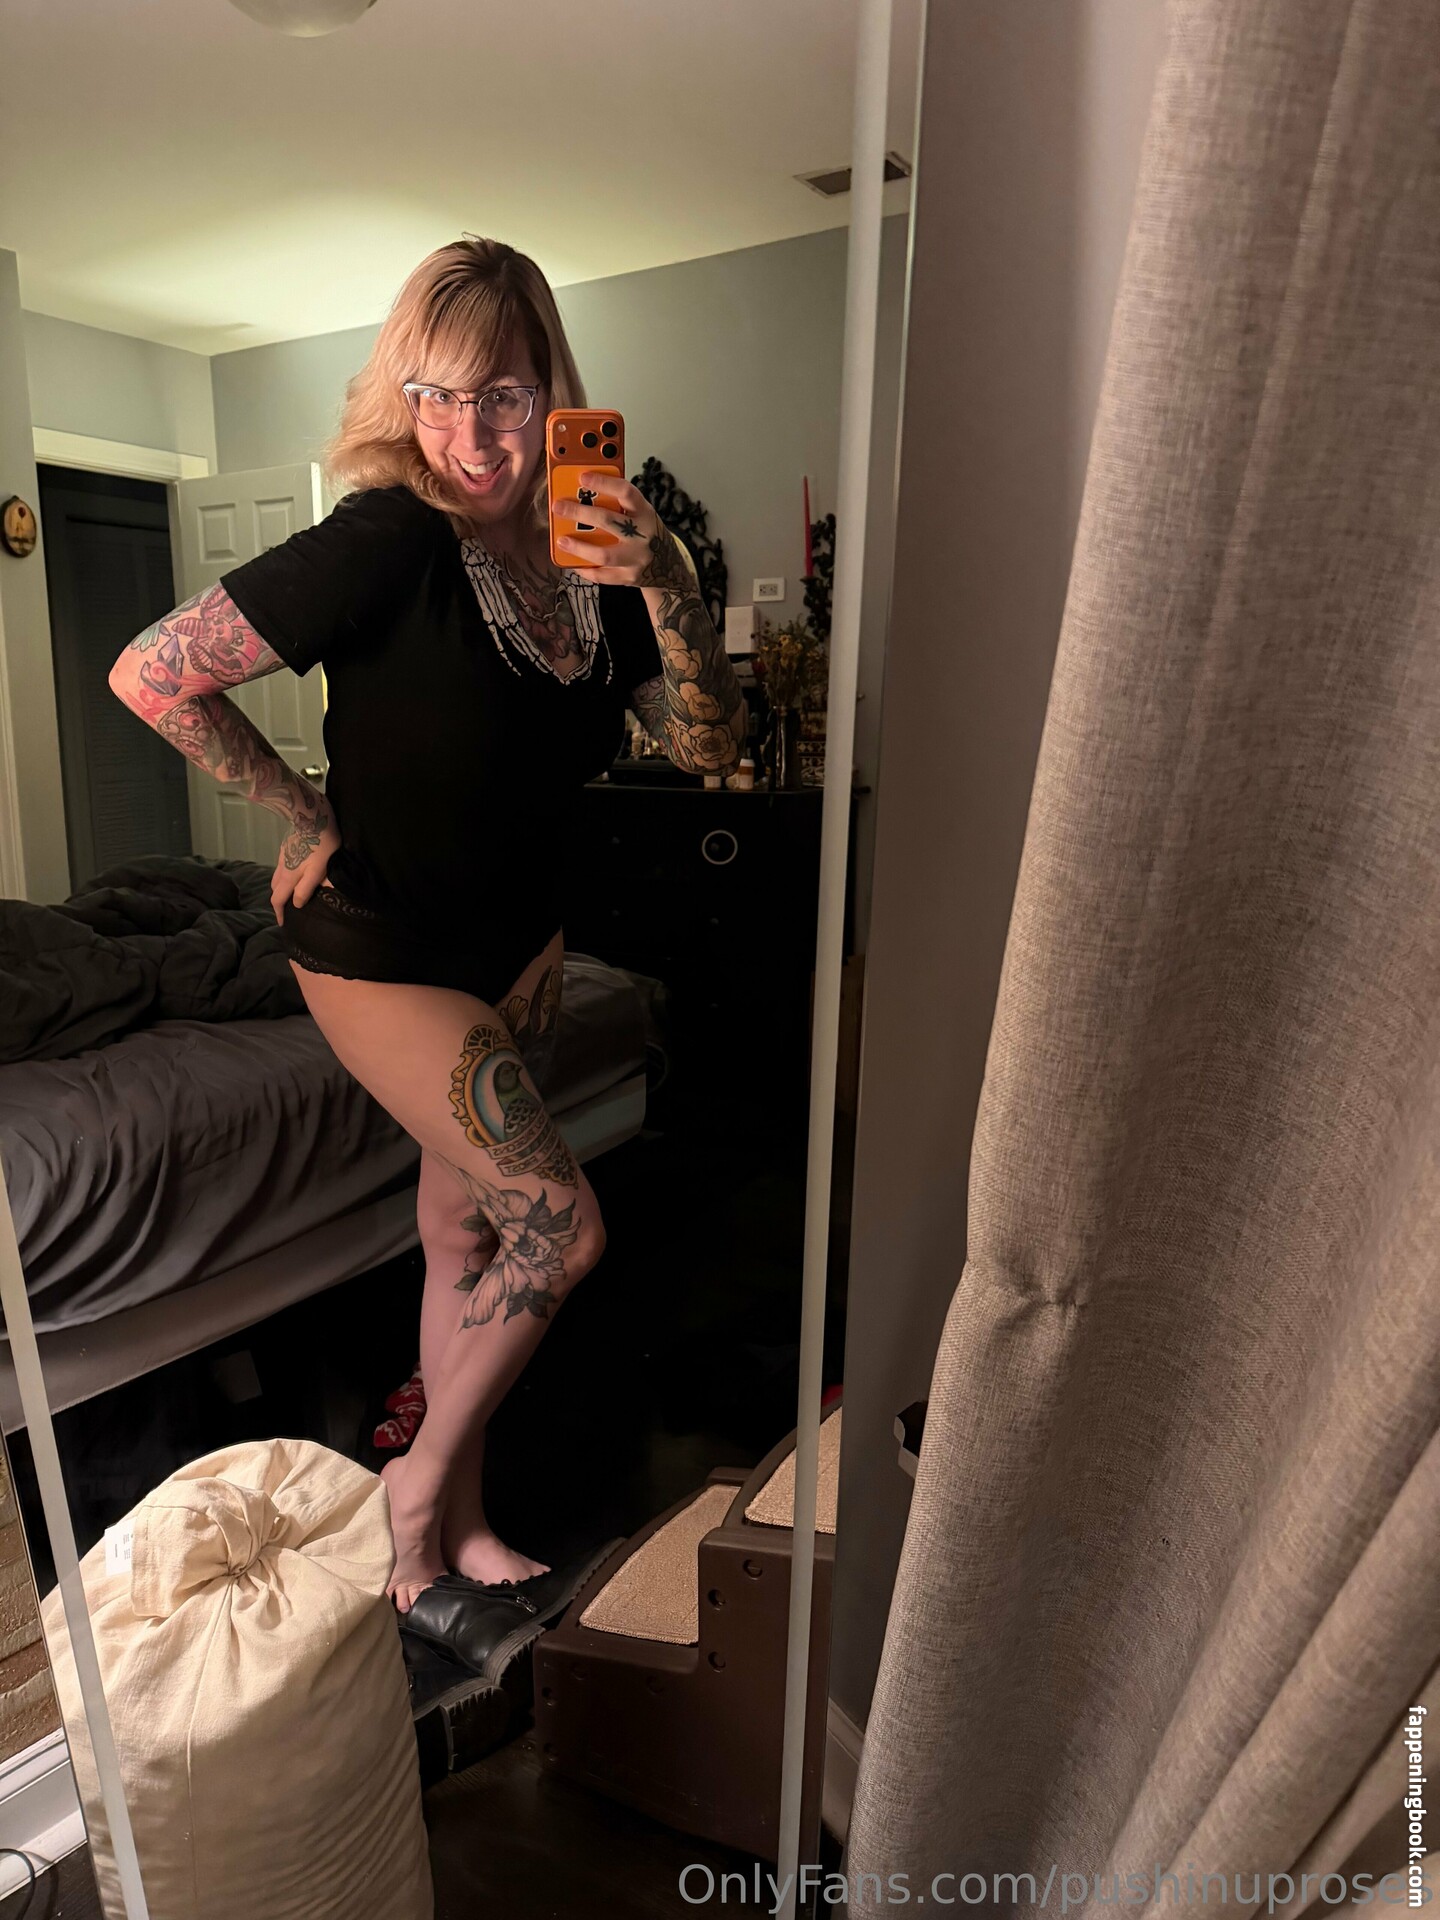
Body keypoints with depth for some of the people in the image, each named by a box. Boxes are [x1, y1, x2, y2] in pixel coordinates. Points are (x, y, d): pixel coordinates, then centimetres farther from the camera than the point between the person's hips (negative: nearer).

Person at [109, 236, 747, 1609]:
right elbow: (152, 675, -21)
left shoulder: (590, 559, -4)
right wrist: (306, 817, -13)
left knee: (463, 1224, 15)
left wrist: (669, 589, -22)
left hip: (519, 941, 6)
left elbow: (708, 747, -7)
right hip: (381, 954, -6)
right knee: (562, 1229, -9)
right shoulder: (387, 544, -23)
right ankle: (422, 1479, 18)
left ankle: (452, 1521, 35)